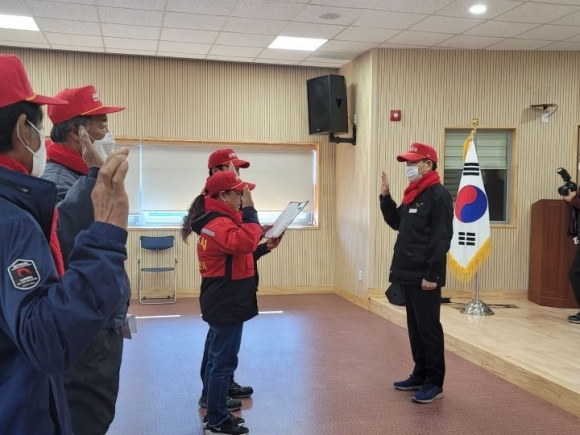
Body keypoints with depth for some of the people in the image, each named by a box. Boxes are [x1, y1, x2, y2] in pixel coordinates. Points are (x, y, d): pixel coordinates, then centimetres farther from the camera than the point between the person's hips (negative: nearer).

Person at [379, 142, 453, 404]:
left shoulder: (438, 195, -12)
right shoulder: (412, 194, 15)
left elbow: (441, 239, -17)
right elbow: (396, 223, 23)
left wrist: (432, 275, -20)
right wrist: (385, 196, 11)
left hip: (425, 276, -9)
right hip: (407, 273, 9)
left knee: (429, 328, -2)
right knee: (414, 327, 15)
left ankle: (435, 383, 7)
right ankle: (421, 374, 25)